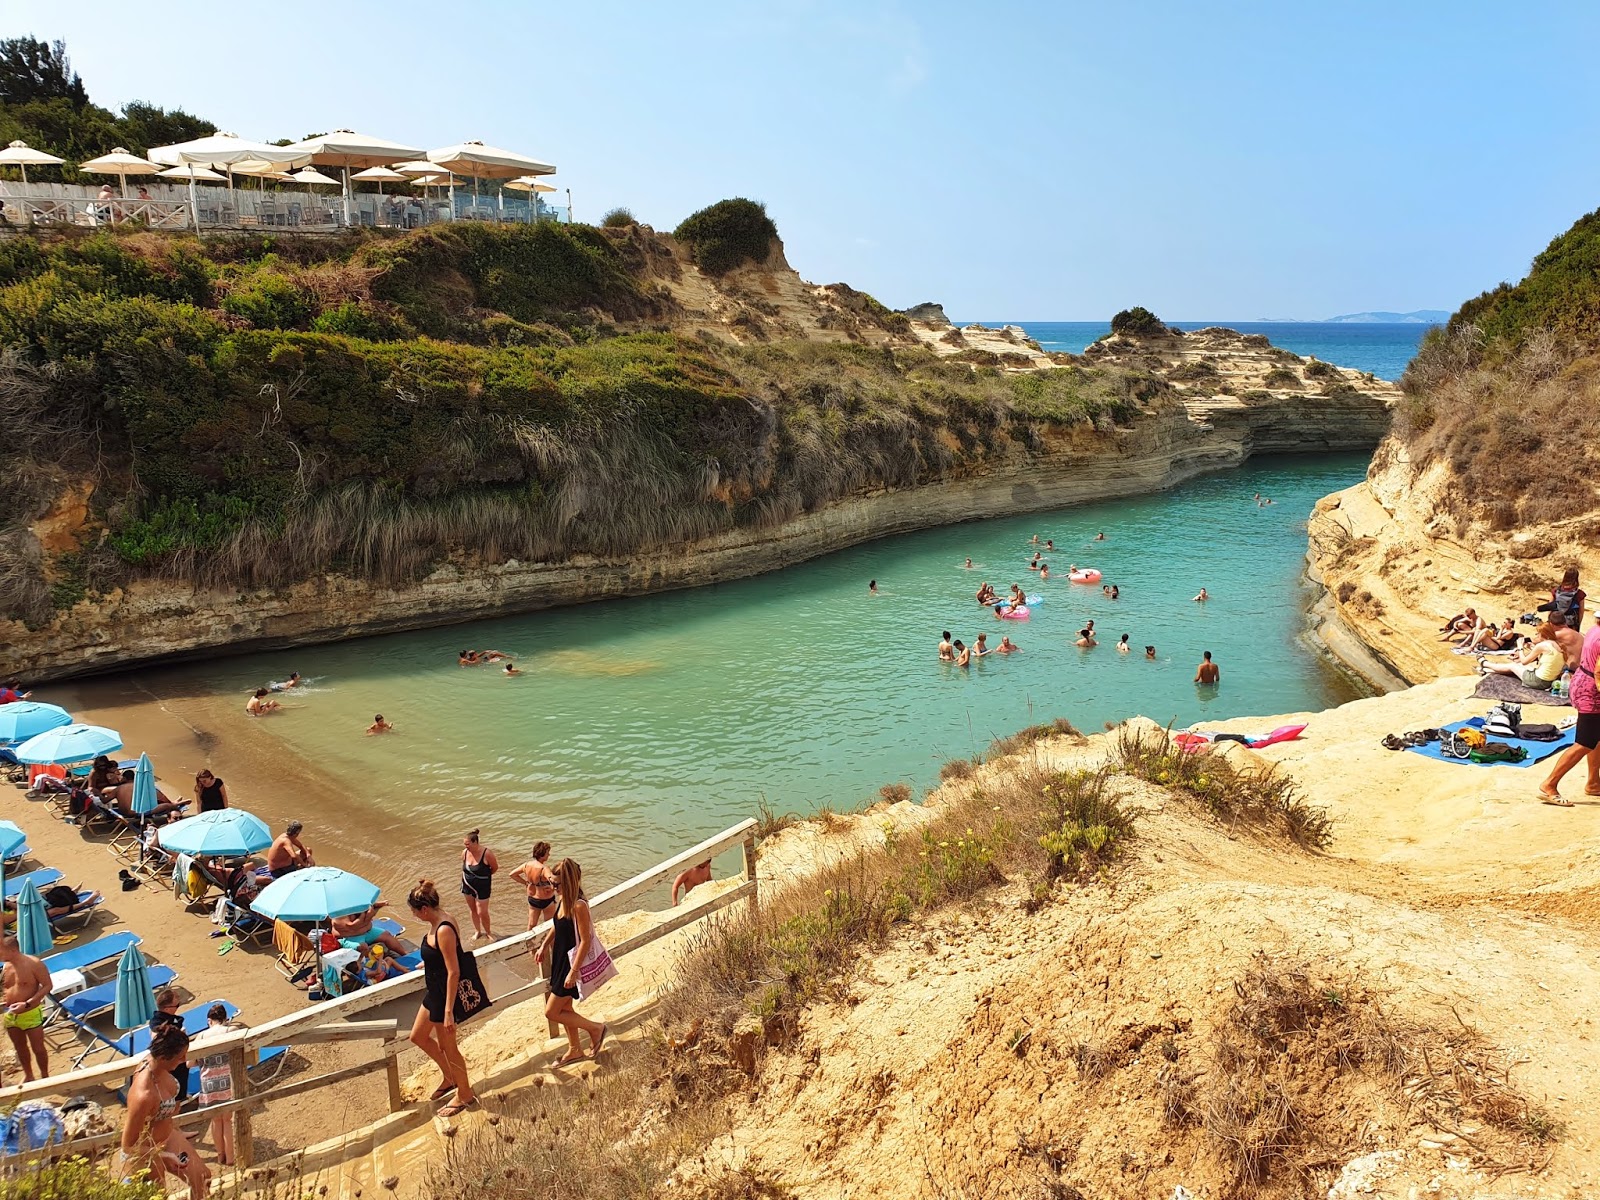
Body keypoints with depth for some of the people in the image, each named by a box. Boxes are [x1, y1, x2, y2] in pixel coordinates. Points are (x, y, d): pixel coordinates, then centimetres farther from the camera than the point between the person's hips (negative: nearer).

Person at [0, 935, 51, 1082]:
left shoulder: (34, 964, -20)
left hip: (31, 1014, -6)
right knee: (20, 1047, 20)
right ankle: (28, 1075, 39)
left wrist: (27, 1004, -25)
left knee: (38, 1048, 7)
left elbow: (47, 986, -17)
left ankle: (44, 1076, 25)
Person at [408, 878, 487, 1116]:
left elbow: (454, 972, -28)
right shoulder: (437, 922, -1)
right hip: (435, 990, 10)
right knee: (418, 1036, 21)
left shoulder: (444, 931, -29)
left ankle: (465, 1095, 26)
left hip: (447, 992, -10)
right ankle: (450, 1078, 38)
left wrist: (449, 1011, -26)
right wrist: (429, 963, 36)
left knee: (446, 1046, 7)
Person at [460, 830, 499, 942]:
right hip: (467, 885, 5)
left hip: (482, 887, -5)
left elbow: (495, 867, -8)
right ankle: (477, 931, 36)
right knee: (472, 910, 16)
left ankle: (488, 932, 23)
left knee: (482, 912, 0)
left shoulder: (486, 853, -24)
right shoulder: (465, 853, -8)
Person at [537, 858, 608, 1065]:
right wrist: (545, 946, 21)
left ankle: (595, 1028, 14)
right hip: (560, 959, 8)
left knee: (551, 1013, -1)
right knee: (564, 1008, 19)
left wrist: (573, 971, -23)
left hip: (572, 963, -8)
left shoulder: (579, 905, -26)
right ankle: (575, 1049, 37)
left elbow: (585, 941, -24)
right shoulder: (562, 900, -1)